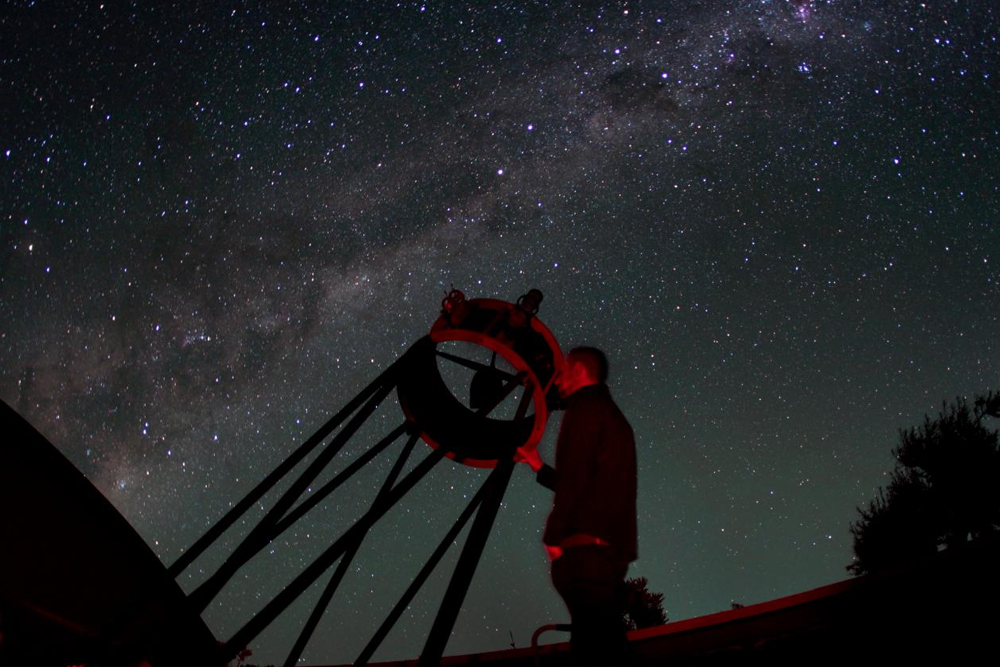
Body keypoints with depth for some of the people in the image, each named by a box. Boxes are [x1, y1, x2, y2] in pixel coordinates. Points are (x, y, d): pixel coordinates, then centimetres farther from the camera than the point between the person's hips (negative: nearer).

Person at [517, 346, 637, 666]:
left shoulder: (585, 407, -3)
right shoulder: (613, 415, 26)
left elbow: (576, 477, -14)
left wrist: (554, 536, -12)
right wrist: (539, 466, 32)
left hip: (586, 546, -9)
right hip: (611, 548, 9)